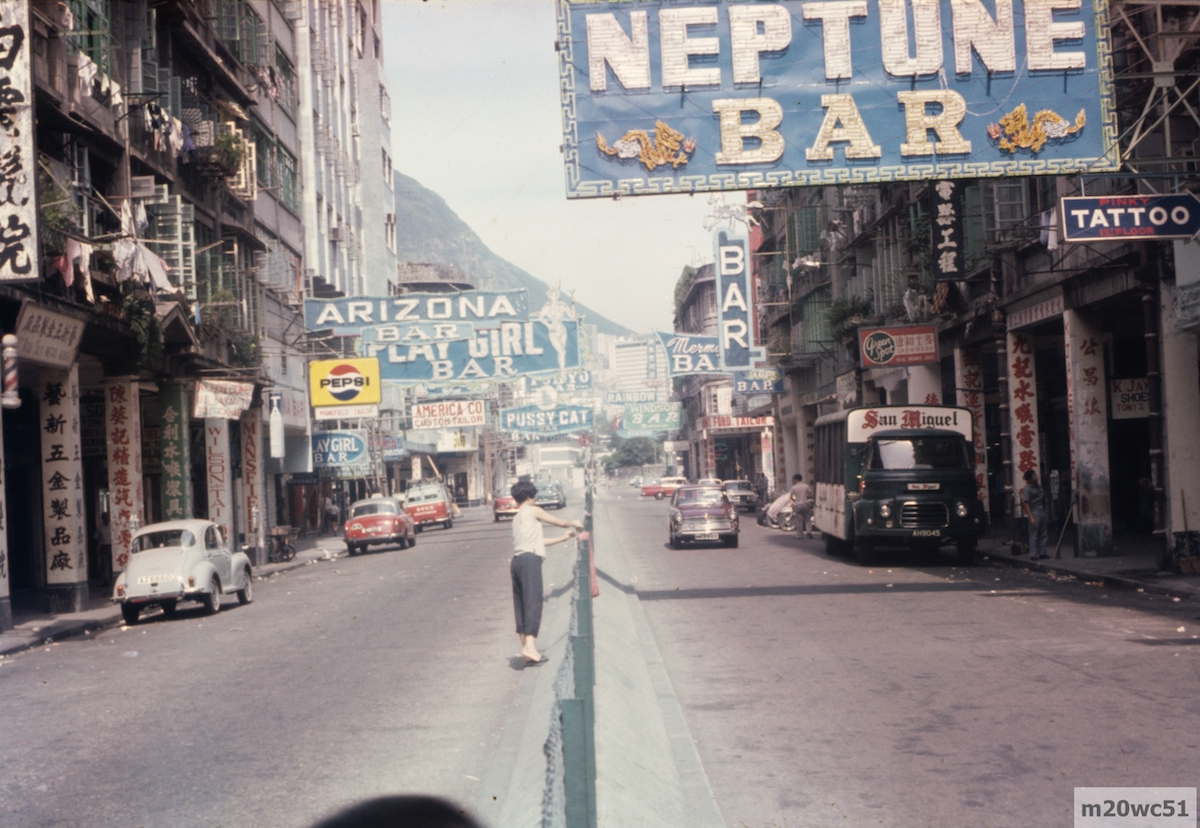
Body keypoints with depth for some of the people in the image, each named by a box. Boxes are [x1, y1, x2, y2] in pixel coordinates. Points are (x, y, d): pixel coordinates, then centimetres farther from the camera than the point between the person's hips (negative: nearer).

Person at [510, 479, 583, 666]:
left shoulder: (517, 517, 27)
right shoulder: (533, 511, 6)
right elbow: (559, 522, 13)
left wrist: (563, 538, 42)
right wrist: (573, 524, 34)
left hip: (517, 561, 8)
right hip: (530, 560, -8)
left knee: (521, 605, 6)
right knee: (533, 602, -14)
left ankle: (526, 647, 6)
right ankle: (529, 646, -25)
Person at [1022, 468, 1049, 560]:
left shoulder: (1038, 486, 12)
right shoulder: (1027, 489, -12)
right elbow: (1026, 504, -16)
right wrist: (1031, 517, -21)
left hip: (1041, 511, 8)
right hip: (1034, 512, -8)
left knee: (1042, 534, 11)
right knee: (1034, 535, -6)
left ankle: (1042, 552, 17)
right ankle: (1033, 555, -4)